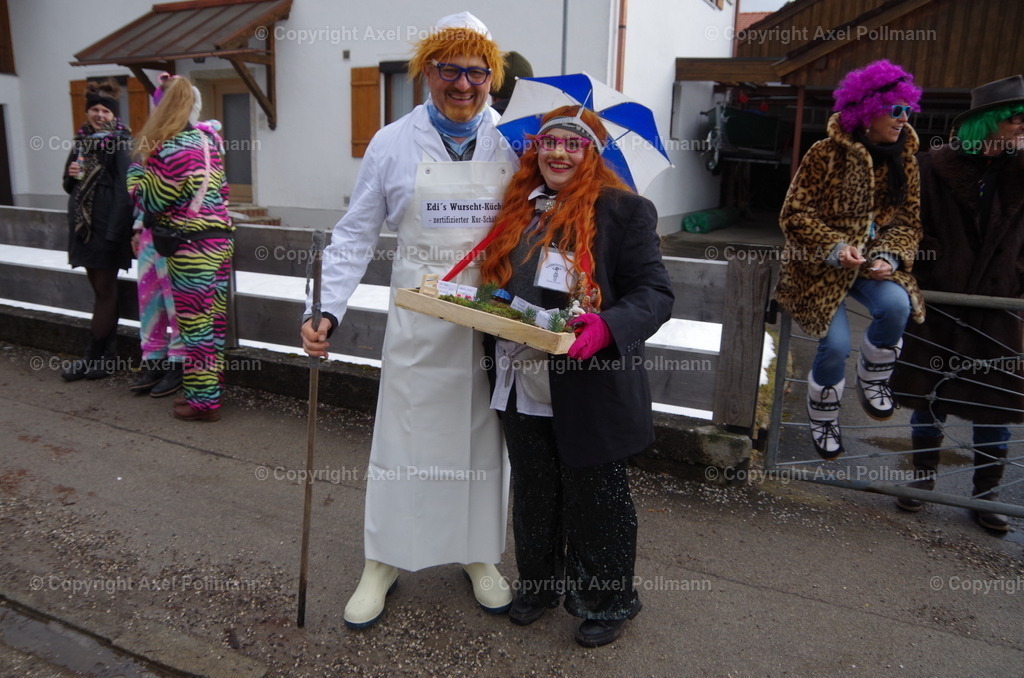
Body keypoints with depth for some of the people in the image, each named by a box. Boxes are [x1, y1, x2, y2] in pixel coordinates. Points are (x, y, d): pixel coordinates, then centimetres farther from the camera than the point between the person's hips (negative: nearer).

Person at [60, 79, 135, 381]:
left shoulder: (120, 142, -7)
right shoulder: (82, 141, 15)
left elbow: (125, 187, -15)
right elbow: (70, 187, 23)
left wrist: (115, 231, -22)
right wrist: (71, 175, -1)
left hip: (107, 225, -7)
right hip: (83, 224, 7)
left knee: (104, 291, -1)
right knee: (101, 290, 11)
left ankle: (93, 357, 6)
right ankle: (107, 356, 17)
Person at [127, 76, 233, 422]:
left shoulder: (172, 151, -15)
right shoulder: (207, 140, 11)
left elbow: (151, 201, -8)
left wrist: (138, 165, 4)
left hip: (191, 248, -9)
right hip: (220, 239, 9)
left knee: (195, 325, -1)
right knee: (214, 322, 12)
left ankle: (204, 401, 7)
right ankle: (207, 390, 23)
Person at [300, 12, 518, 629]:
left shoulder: (514, 142, 2)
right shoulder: (393, 144, 0)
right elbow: (356, 236, 2)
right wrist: (329, 310, -10)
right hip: (419, 322, -1)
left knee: (485, 435, 12)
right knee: (403, 436, 7)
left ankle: (481, 555, 32)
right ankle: (383, 562, 26)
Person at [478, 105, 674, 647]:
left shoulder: (624, 210, -9)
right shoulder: (518, 208, 9)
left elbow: (655, 293, -14)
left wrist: (607, 327, -32)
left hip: (590, 392, -5)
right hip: (523, 385, 6)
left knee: (595, 500, 11)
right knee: (533, 495, 22)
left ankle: (607, 600, 34)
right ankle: (539, 582, 44)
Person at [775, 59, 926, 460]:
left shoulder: (904, 160, 6)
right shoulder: (827, 154, -10)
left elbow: (908, 221, 8)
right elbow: (794, 214, -11)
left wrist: (889, 257, -12)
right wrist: (834, 249, -24)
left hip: (872, 263, 4)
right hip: (819, 266, -4)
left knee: (897, 305, -29)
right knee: (836, 344, -19)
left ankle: (872, 378, 2)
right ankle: (822, 416, 13)